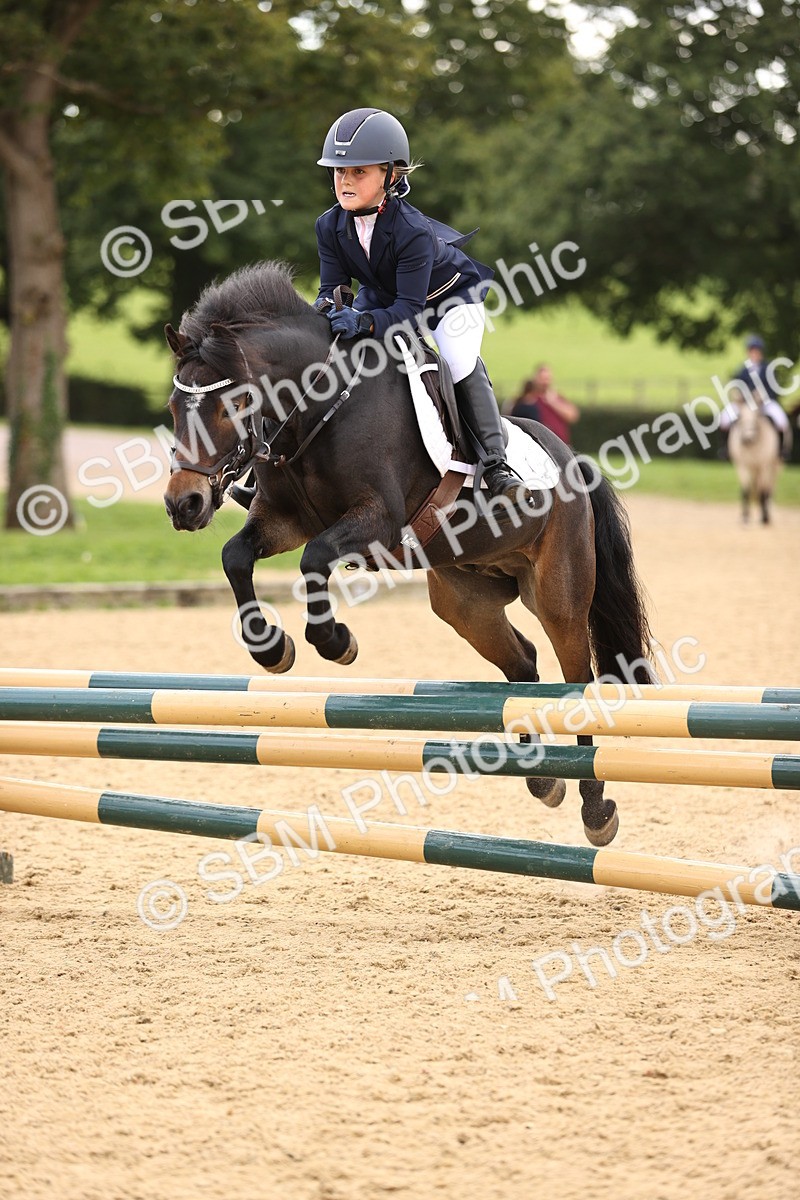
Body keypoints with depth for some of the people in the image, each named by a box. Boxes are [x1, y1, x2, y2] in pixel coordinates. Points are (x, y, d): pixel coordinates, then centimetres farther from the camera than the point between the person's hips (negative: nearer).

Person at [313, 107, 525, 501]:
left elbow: (408, 310, -42)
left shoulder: (412, 231, -39)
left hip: (449, 293, -6)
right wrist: (325, 308, -44)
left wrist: (363, 322, -60)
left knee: (461, 363, -27)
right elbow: (331, 287, -19)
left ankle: (495, 461, -20)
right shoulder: (330, 226, -22)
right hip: (381, 295, 6)